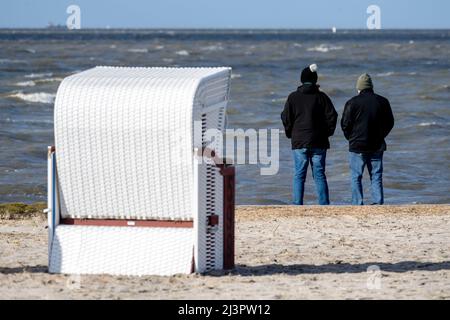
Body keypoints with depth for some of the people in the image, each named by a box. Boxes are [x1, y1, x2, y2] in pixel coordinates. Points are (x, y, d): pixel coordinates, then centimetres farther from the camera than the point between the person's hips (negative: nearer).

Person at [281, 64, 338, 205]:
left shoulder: (293, 97, 1)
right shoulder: (321, 97, 0)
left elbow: (286, 118, 1)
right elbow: (332, 116, -2)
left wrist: (290, 134, 14)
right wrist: (327, 133, 11)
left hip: (299, 142, 0)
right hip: (318, 143, 0)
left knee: (299, 175, 3)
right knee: (319, 175, 3)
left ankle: (297, 205, -3)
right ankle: (324, 204, 0)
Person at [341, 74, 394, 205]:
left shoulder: (353, 102, -7)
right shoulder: (383, 102, 4)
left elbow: (345, 124, -5)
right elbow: (390, 123, 11)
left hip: (358, 145, -3)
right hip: (377, 146, 3)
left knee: (356, 177, 3)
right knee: (376, 176, 8)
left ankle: (357, 204, -1)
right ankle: (378, 203, 2)